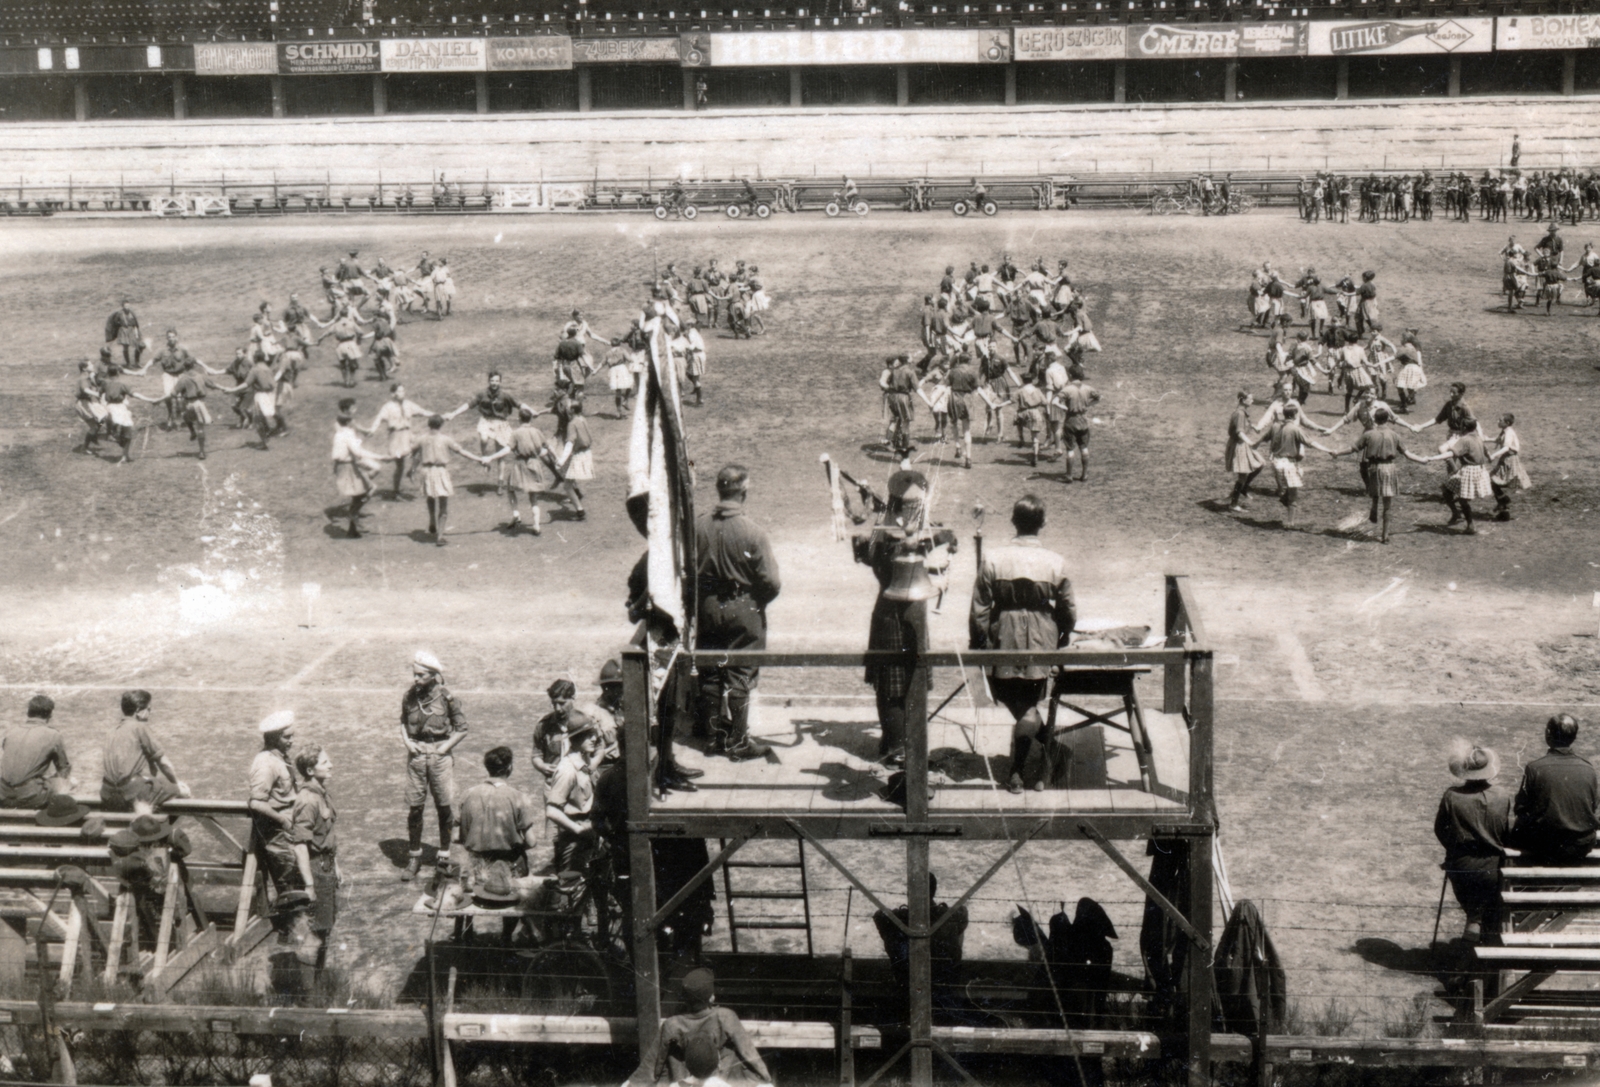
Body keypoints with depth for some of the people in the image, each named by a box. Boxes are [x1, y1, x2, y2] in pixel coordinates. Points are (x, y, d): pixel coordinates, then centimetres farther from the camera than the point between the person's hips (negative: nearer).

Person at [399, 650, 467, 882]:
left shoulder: (447, 697, -9)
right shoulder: (409, 696, 1)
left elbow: (461, 728, 0)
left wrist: (445, 747, -8)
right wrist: (407, 741, 1)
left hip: (440, 755, -2)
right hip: (415, 755, 2)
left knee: (444, 808, 4)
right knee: (413, 807, 3)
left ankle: (444, 857, 17)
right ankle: (414, 857, 14)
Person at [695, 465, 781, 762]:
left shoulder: (699, 526, -9)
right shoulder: (753, 533, -20)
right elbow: (770, 582, -16)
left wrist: (699, 602, 12)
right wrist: (758, 602, 5)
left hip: (707, 607, 4)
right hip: (743, 612, -4)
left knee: (709, 674, 15)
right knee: (739, 678, 6)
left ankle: (716, 734, 25)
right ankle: (738, 742, 12)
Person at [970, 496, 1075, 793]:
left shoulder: (993, 560, -12)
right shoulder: (1056, 563, -10)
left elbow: (980, 610, -7)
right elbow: (1069, 612, -1)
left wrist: (977, 646, 6)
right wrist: (1060, 640, 19)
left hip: (1004, 646, -1)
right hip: (1041, 647, 1)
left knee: (1011, 700, 21)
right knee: (1029, 705, 14)